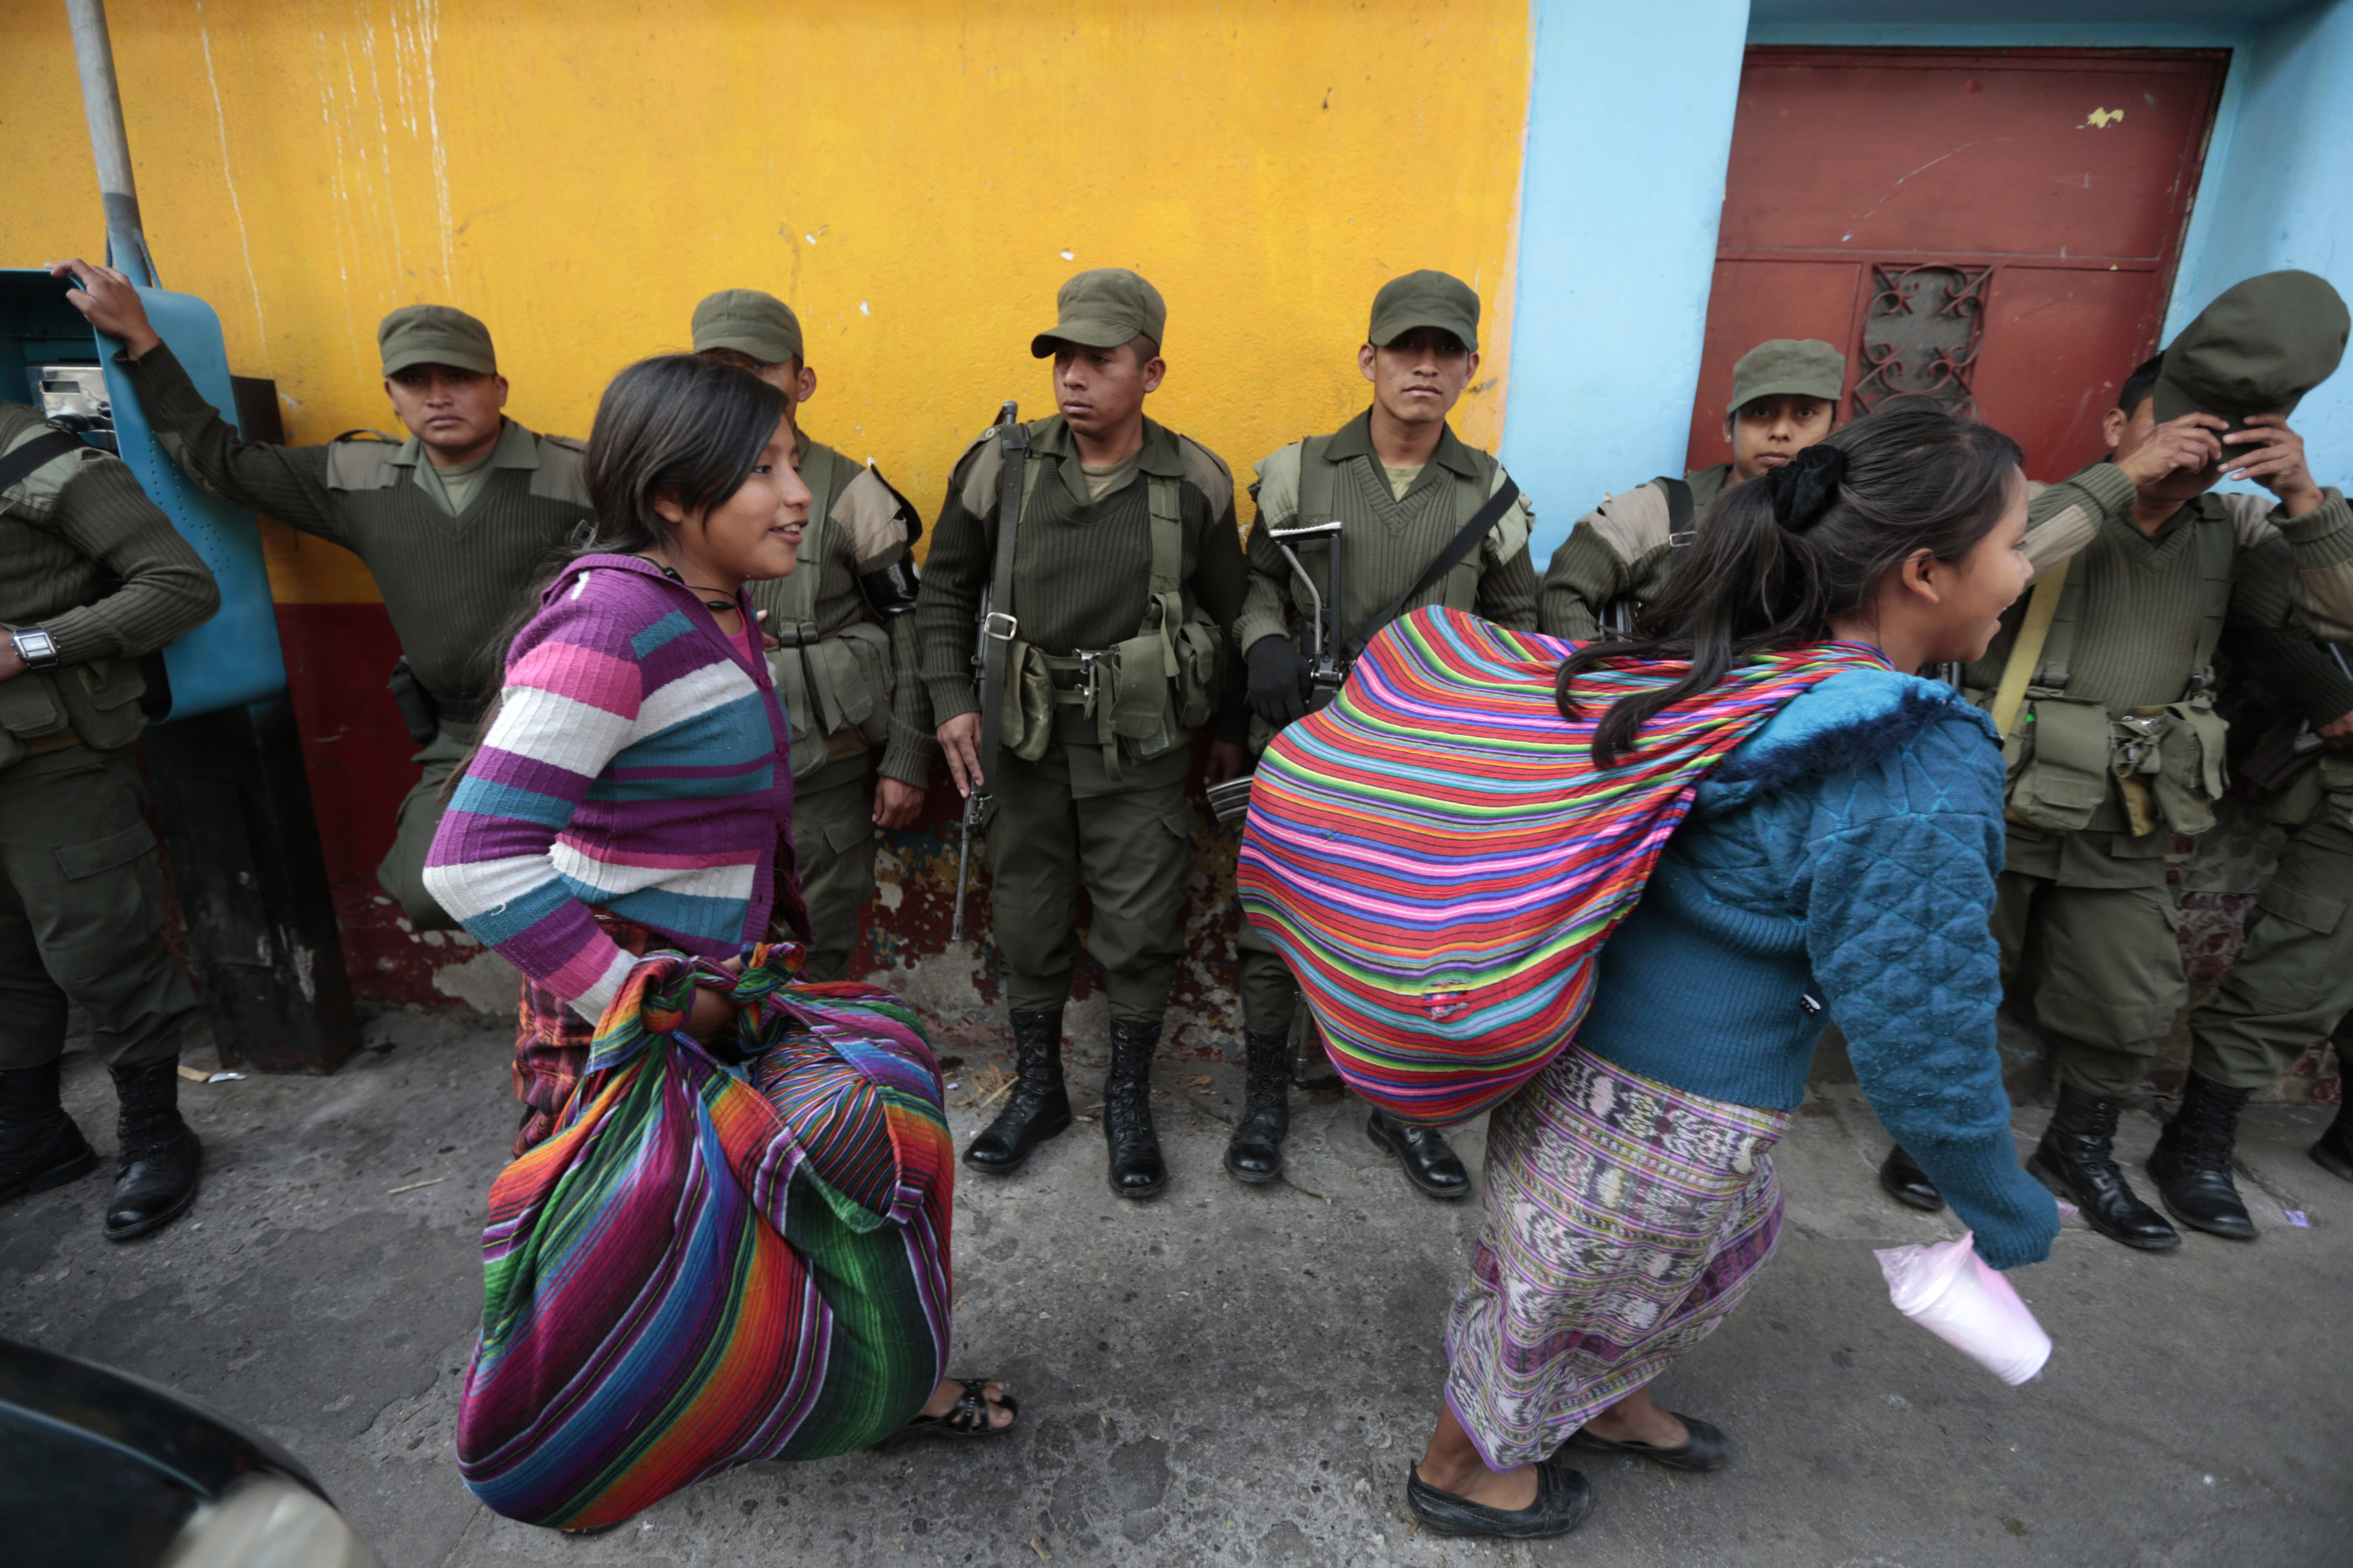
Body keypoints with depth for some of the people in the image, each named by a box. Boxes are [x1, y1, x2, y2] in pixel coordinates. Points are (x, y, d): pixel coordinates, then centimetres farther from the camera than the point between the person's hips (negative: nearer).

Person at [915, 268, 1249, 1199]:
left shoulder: (1196, 483, -4)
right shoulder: (999, 467, -4)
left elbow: (1228, 614, 7)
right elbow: (944, 591, 6)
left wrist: (1229, 729, 11)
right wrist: (953, 702, -4)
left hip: (1142, 749, -1)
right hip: (1024, 743, 2)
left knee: (1140, 932, 4)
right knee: (1028, 927, 12)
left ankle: (1129, 1104, 27)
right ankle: (1036, 1091, 34)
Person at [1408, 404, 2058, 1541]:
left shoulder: (1725, 675, -3)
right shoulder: (1917, 774, -26)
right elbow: (1920, 1037, -20)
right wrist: (2013, 1219, -3)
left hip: (1590, 1036, 8)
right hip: (1675, 1108, -8)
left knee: (1721, 1245, 32)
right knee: (1565, 1284, 18)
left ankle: (1606, 1406, 58)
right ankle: (1459, 1470, 47)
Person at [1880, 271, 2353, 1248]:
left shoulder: (2231, 533, 6)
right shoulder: (2048, 509, -11)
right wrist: (2118, 483, -29)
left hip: (2123, 834, 5)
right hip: (1994, 806, -5)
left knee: (2131, 1009, 15)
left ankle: (2080, 1150, 38)